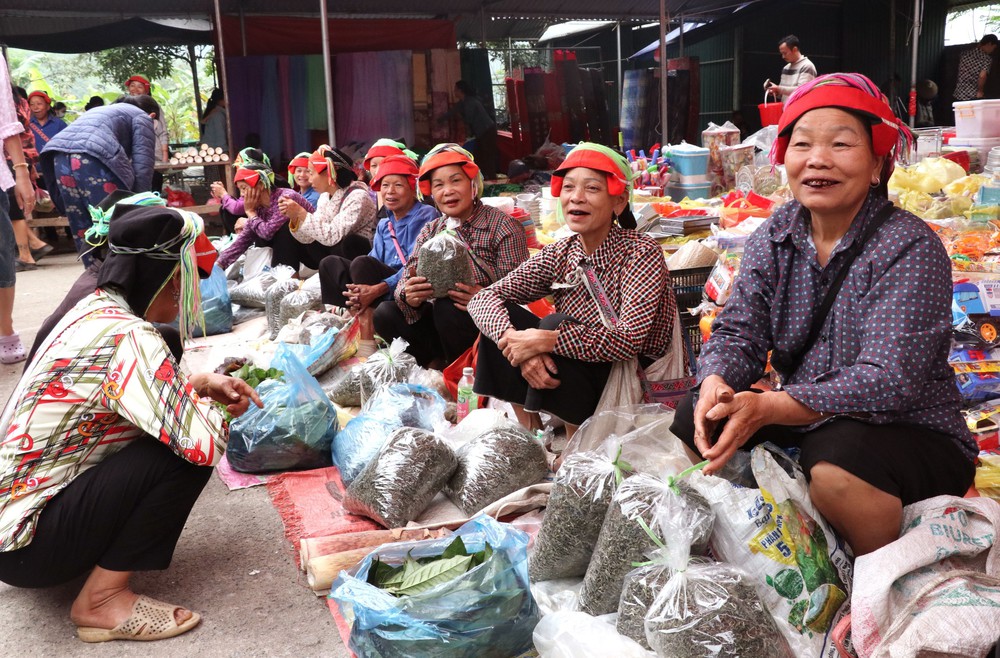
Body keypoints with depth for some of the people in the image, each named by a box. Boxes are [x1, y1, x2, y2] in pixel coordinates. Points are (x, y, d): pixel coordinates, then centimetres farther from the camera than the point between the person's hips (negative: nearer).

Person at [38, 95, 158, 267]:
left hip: (59, 156, 8)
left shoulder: (101, 110, 40)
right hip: (94, 157, -7)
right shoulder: (142, 117, 18)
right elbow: (142, 165, 5)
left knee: (83, 232, 12)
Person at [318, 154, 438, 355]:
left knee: (362, 263, -28)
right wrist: (361, 292, -17)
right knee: (329, 263, -6)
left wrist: (378, 289, -28)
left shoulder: (426, 216, -3)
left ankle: (367, 344, -32)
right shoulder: (384, 225, 19)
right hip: (379, 289, 7)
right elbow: (375, 264, 7)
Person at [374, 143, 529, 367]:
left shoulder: (502, 227, -10)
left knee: (447, 308, -32)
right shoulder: (430, 231, 7)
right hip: (438, 319, 5)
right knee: (385, 314, -14)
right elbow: (406, 280, -2)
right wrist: (408, 296, -26)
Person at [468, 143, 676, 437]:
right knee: (501, 316, -11)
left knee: (556, 324, -27)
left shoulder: (641, 253, -15)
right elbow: (483, 298, -9)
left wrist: (545, 340, -33)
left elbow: (629, 340, -28)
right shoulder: (559, 255, -1)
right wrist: (520, 344, -29)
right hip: (574, 375, 5)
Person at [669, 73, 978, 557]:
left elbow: (890, 380, -27)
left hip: (913, 433, -5)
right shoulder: (774, 236, -1)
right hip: (804, 423, 5)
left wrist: (767, 408, -38)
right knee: (695, 418, -8)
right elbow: (739, 331, -4)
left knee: (837, 464, -34)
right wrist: (716, 385, -28)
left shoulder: (910, 249, -18)